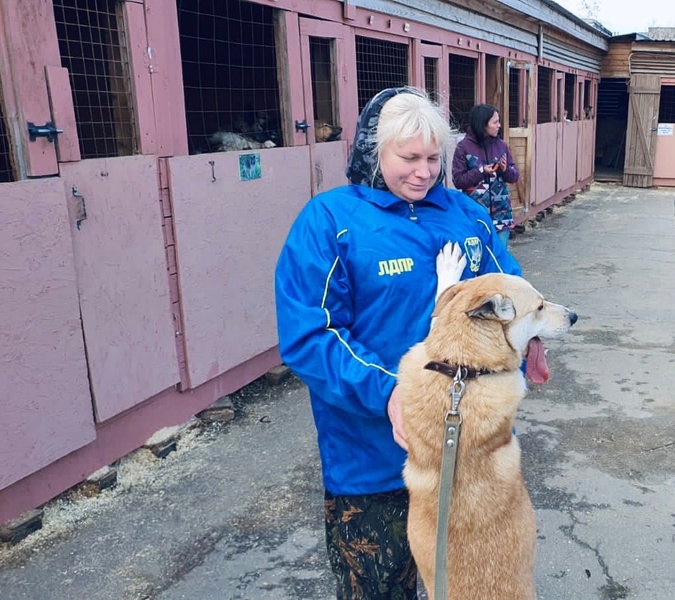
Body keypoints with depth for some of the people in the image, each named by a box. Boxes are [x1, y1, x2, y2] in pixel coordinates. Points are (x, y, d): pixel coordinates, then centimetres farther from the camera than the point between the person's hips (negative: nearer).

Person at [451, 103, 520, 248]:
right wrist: (481, 171, -17)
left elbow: (515, 176, 9)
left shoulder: (501, 145, 5)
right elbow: (458, 180, -7)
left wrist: (506, 169, -12)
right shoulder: (464, 147, -6)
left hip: (501, 212, 3)